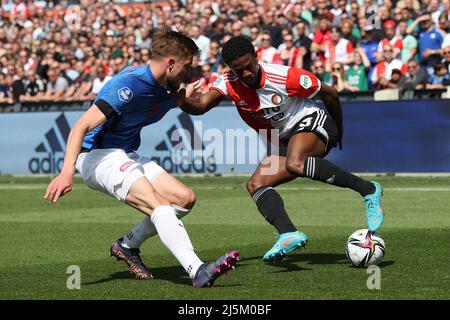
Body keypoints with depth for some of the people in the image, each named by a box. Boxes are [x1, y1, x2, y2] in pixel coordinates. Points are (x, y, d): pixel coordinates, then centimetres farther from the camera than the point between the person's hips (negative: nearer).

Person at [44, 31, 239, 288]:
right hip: (98, 155, -10)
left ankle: (128, 245, 13)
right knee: (159, 204, -27)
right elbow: (82, 127, -29)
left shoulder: (165, 90, 6)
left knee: (185, 198, 0)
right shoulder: (130, 84, -23)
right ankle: (198, 271, -40)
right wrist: (67, 172, -40)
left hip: (127, 156, 10)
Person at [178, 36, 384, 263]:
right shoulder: (229, 83, -11)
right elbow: (201, 105, -28)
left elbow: (329, 94, -7)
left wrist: (339, 131, 7)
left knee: (295, 163, -37)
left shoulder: (285, 77, -23)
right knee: (255, 184, -11)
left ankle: (368, 190, -30)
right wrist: (184, 101, -52)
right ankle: (289, 234, -31)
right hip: (286, 140, 7)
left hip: (313, 122, -7)